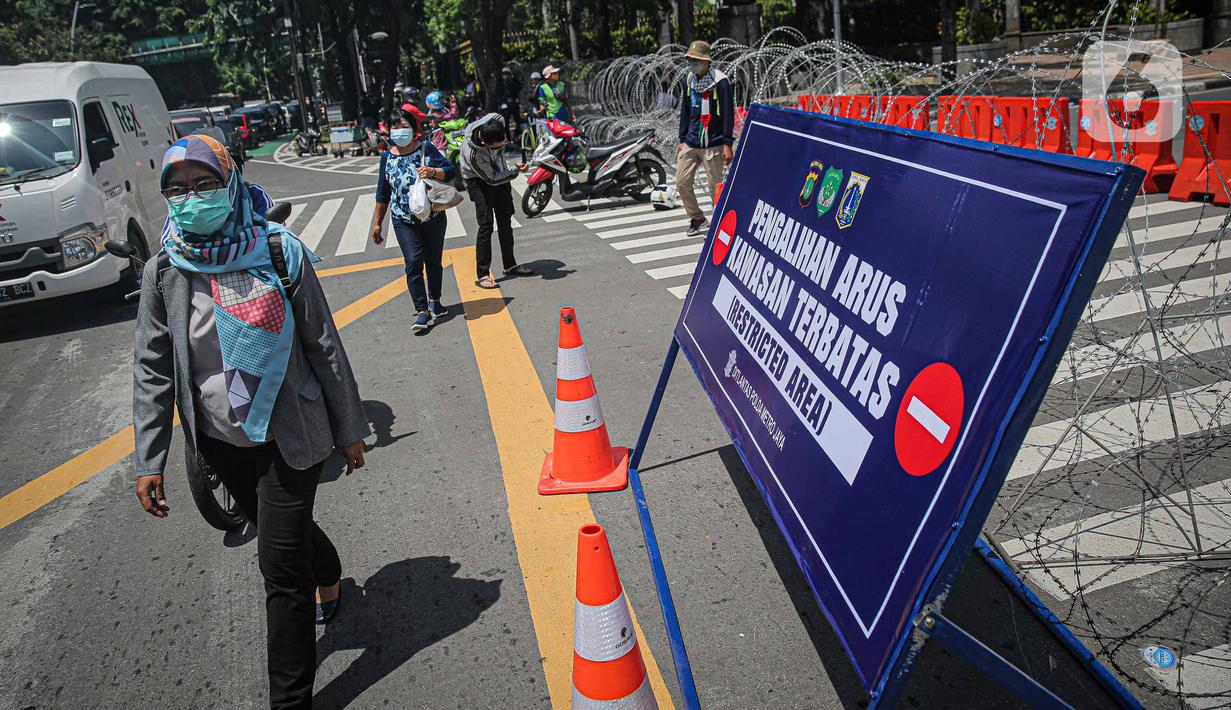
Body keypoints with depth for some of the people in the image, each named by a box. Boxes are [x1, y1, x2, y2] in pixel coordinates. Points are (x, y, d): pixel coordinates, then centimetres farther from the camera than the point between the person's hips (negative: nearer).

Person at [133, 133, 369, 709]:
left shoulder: (279, 252, -11)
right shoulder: (163, 272, -3)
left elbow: (324, 347, -6)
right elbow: (152, 371, 2)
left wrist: (349, 429, -3)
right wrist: (148, 461, -1)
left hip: (288, 435, -4)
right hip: (220, 442, 4)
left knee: (281, 567, -2)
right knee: (282, 528, 24)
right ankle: (329, 575, 58)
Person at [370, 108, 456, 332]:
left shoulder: (427, 149, -1)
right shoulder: (387, 157, 4)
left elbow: (450, 171, -4)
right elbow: (382, 194, 10)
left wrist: (433, 171, -25)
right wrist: (377, 223, 11)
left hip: (433, 218, 0)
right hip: (404, 221, 0)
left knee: (433, 261, 11)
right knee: (413, 262, -13)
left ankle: (434, 301, 30)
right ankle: (422, 310, -10)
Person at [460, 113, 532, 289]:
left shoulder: (496, 120, -24)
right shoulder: (472, 154, -37)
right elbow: (492, 179, -25)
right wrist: (516, 171, -22)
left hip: (499, 172, 7)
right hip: (480, 180, -6)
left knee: (505, 221, 11)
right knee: (486, 224, -15)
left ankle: (510, 265, 24)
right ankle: (482, 275, -11)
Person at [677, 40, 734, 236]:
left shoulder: (720, 82, -10)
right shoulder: (689, 80, 10)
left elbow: (728, 114, -10)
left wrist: (728, 144, -14)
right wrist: (682, 140, 15)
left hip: (712, 144, -6)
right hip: (690, 143, 6)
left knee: (715, 186, -1)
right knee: (682, 182, 5)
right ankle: (697, 218, 24)